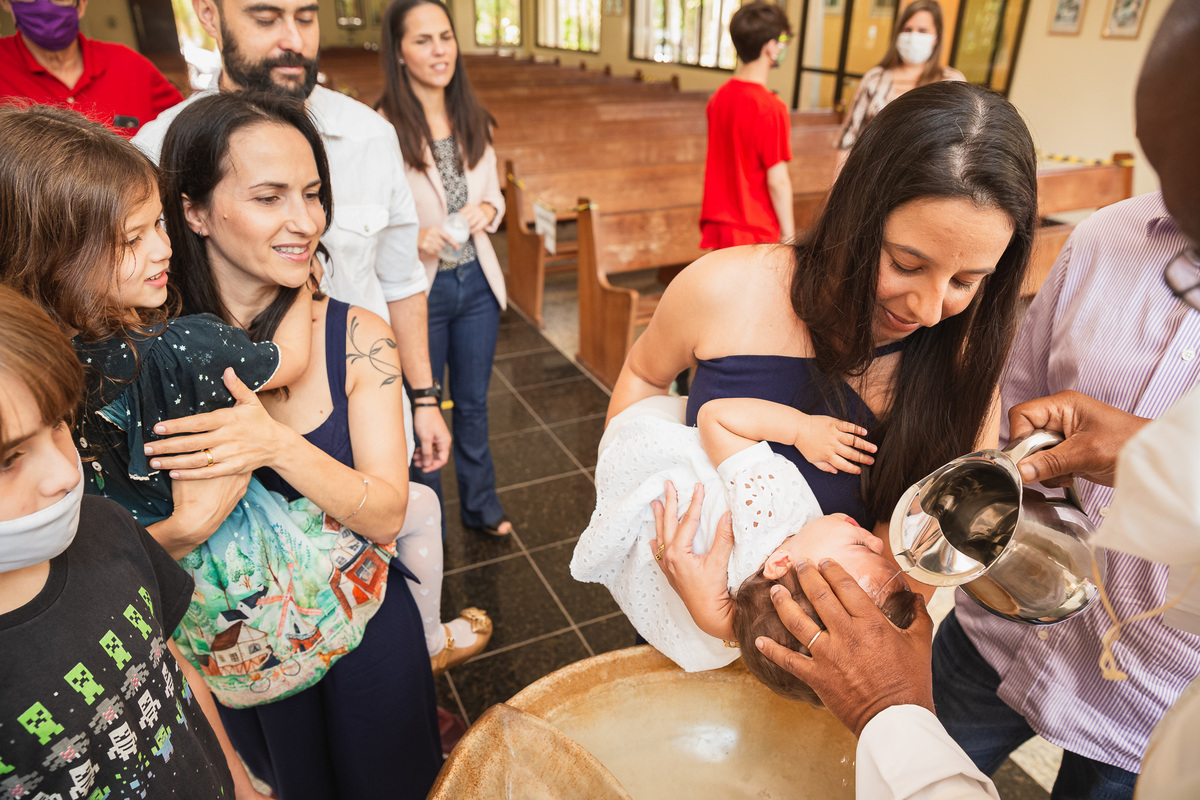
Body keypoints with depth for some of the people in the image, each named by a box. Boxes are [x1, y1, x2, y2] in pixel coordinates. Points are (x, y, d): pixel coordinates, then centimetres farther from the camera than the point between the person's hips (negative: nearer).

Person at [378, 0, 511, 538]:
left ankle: (481, 507, 41)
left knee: (473, 403, 20)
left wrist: (487, 210, -9)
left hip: (477, 283, 5)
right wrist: (413, 239, -29)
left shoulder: (474, 121, 2)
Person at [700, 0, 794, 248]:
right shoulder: (770, 108, -19)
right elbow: (778, 181, -17)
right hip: (755, 233, -7)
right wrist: (788, 235, -8)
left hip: (716, 225, 7)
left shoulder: (718, 98, 4)